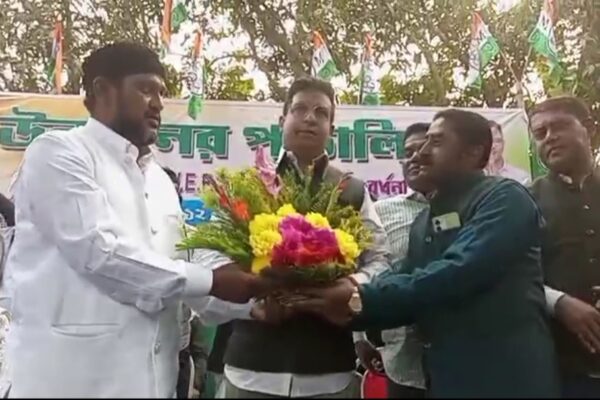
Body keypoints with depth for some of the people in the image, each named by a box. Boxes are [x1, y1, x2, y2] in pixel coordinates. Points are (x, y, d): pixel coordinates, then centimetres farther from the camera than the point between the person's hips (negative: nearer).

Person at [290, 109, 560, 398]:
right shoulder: (424, 222, 13)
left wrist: (361, 300, -23)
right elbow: (410, 292, 10)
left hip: (506, 374, -7)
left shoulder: (504, 198, -9)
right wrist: (351, 312, -8)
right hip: (444, 375, 7)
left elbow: (459, 271, -23)